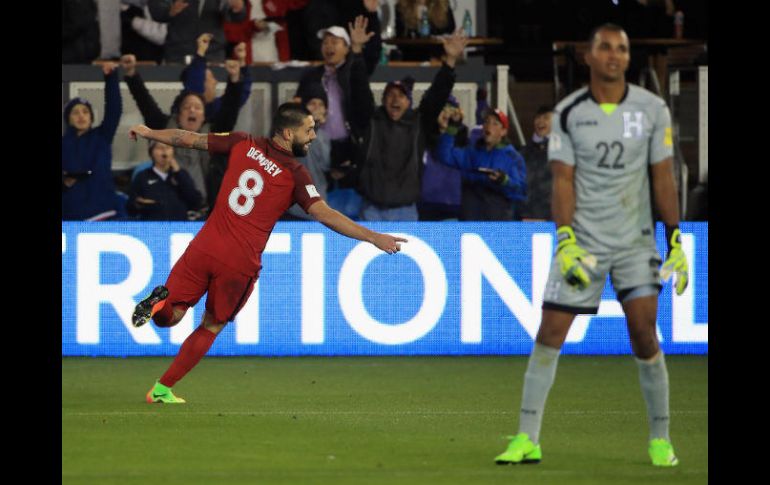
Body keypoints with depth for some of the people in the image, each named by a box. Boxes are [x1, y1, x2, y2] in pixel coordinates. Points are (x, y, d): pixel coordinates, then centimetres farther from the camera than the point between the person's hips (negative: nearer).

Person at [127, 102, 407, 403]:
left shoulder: (243, 144, 5)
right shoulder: (295, 175, -7)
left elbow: (190, 139, 14)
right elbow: (324, 214, -17)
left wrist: (148, 133, 30)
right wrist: (374, 237, -16)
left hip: (205, 247, 3)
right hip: (241, 263, -2)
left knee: (168, 317, 10)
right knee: (211, 327, 18)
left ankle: (161, 301, -25)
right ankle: (162, 390, 17)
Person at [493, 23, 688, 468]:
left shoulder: (652, 109, 0)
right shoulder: (569, 113, -2)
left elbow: (664, 178, 3)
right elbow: (563, 181, -4)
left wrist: (676, 241, -2)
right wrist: (566, 241, -14)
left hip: (636, 242, 0)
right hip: (583, 242, 0)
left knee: (644, 334, -9)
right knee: (549, 334, -4)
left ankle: (660, 439, 4)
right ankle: (527, 438, 2)